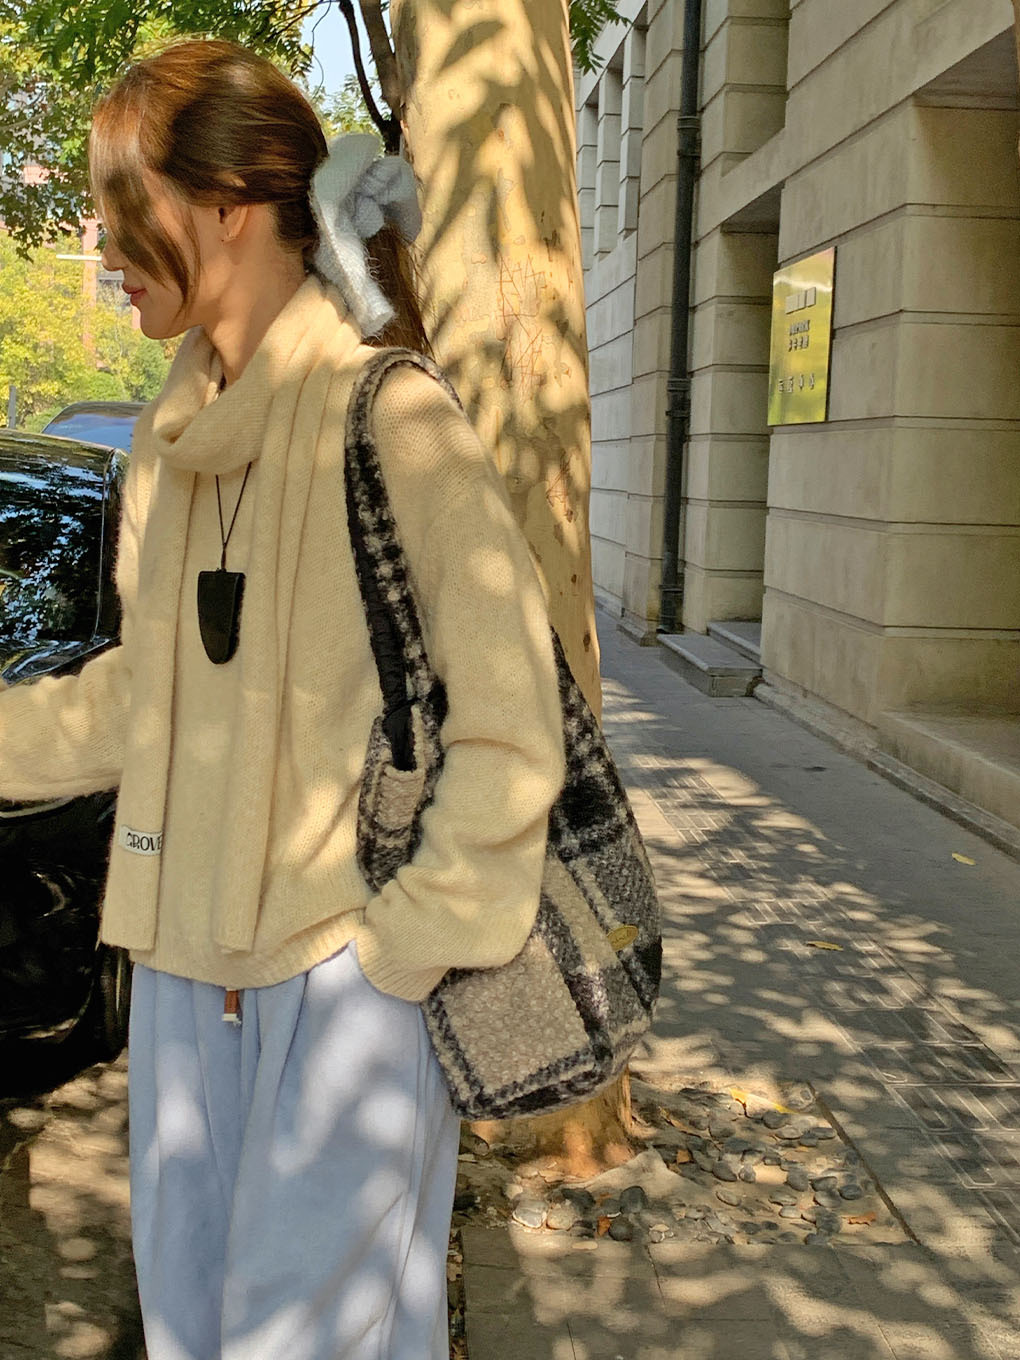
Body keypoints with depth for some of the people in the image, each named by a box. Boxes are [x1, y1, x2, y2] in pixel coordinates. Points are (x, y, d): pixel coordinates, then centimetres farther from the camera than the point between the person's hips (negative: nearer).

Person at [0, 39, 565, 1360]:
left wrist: (410, 944, -15)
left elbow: (508, 729, -15)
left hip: (349, 965, -7)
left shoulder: (398, 425, -14)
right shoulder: (171, 442, 7)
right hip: (186, 960, 7)